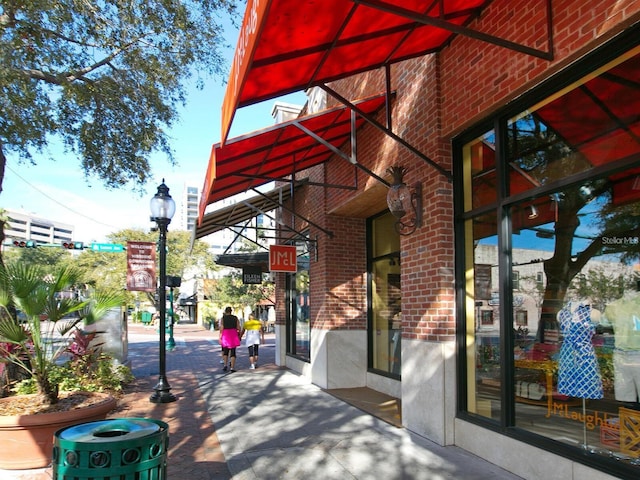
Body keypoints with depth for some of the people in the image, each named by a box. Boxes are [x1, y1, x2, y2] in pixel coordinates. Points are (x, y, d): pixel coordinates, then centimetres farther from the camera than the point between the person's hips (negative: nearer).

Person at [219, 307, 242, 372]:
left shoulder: (223, 318, -2)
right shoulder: (235, 318, 3)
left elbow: (221, 329, -7)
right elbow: (238, 328, 0)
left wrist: (220, 338, -4)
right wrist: (239, 336, 11)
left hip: (225, 336, 0)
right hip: (234, 336, 0)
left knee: (225, 351, 18)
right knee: (233, 352, 4)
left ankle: (225, 365, 5)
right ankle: (232, 367, -4)